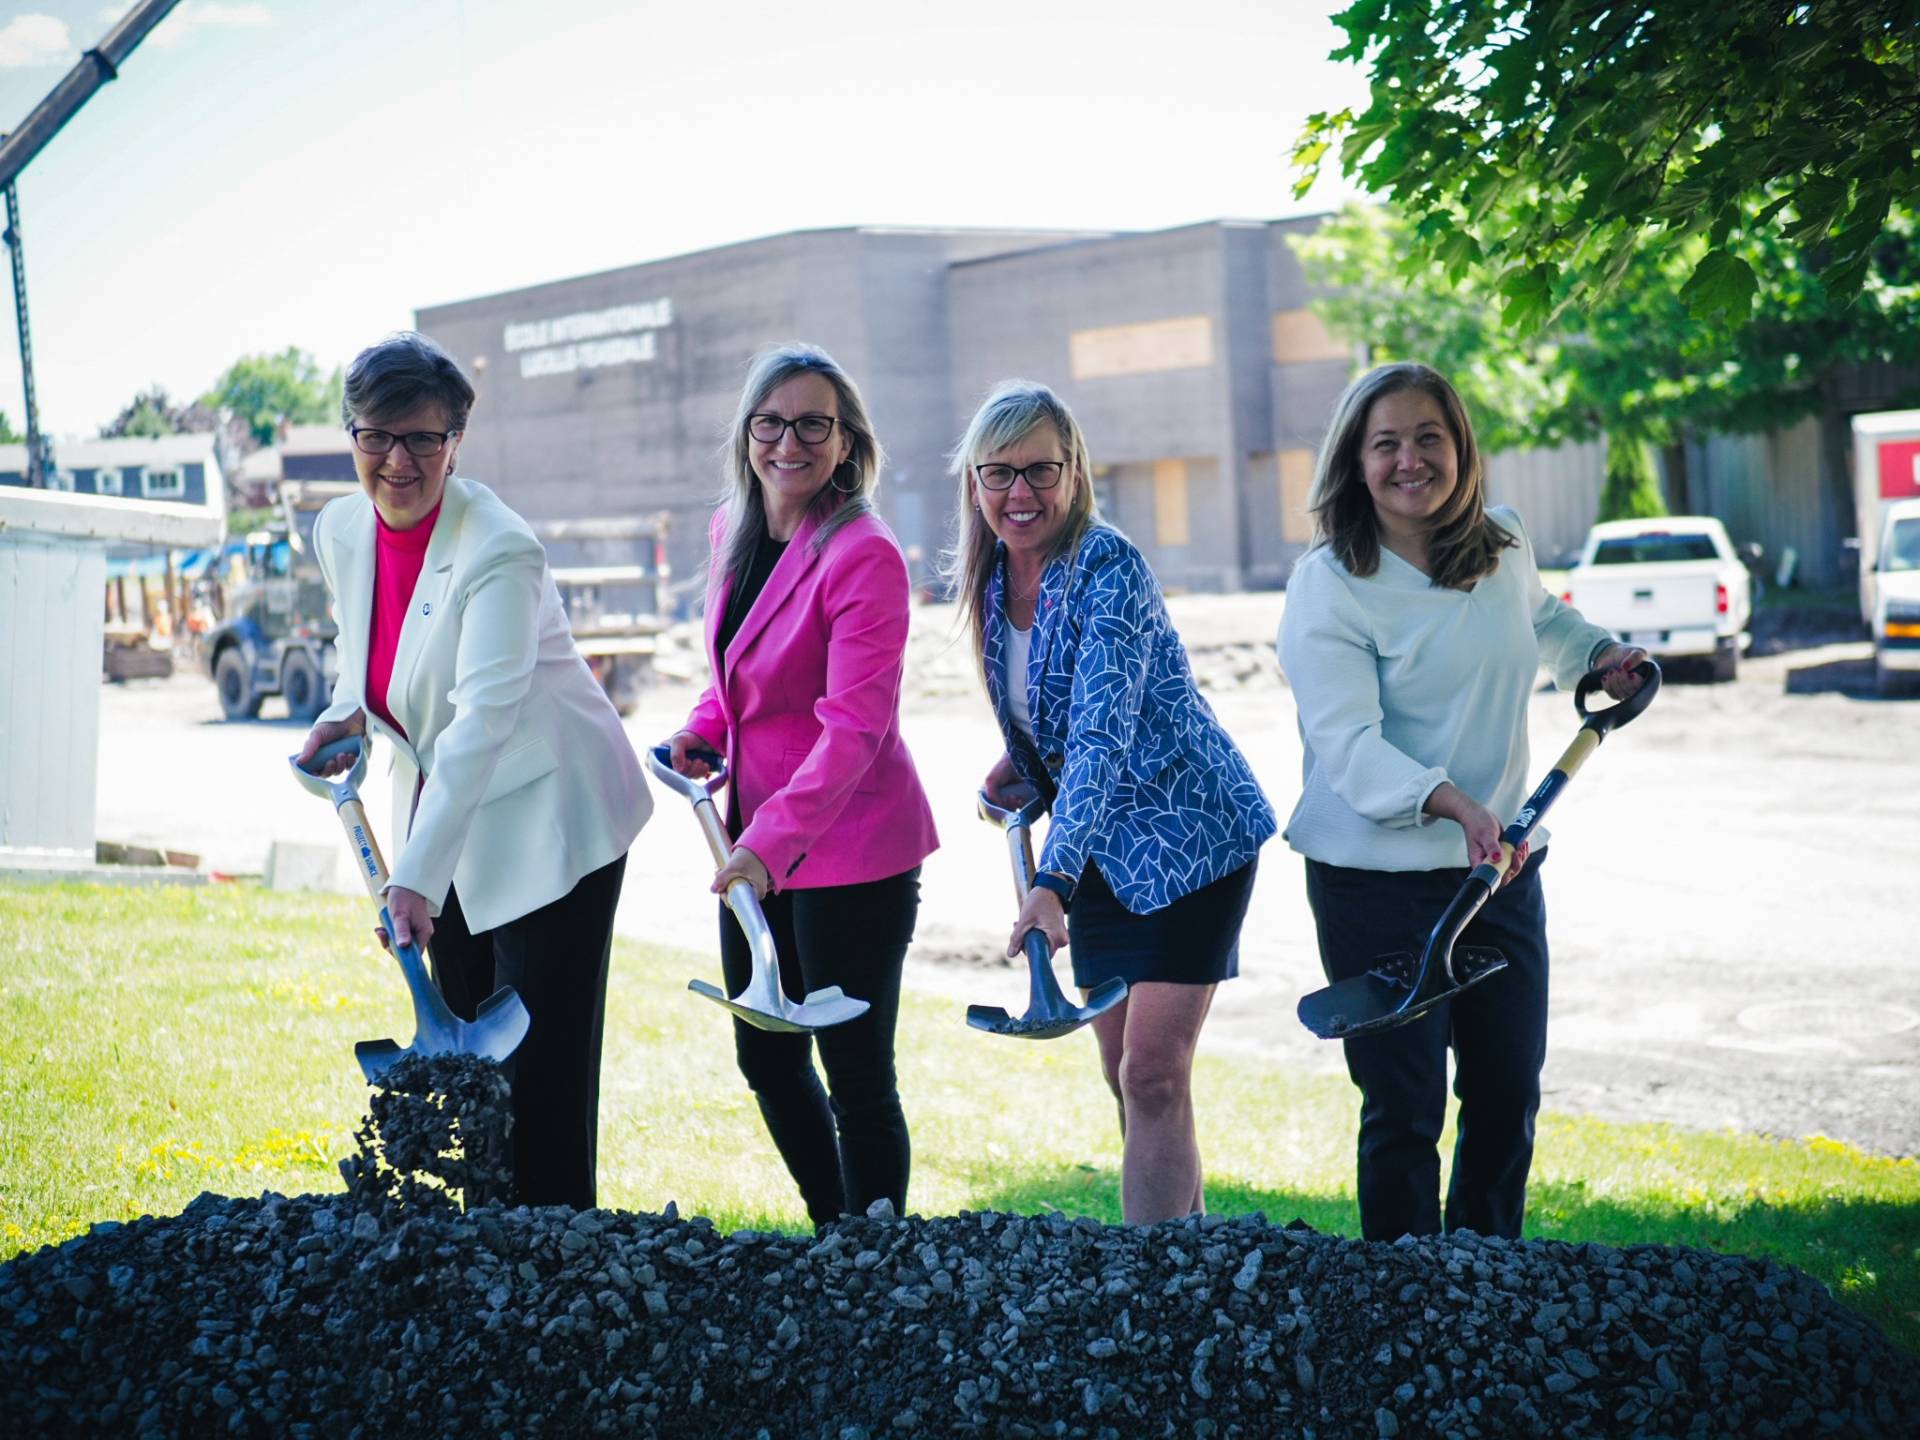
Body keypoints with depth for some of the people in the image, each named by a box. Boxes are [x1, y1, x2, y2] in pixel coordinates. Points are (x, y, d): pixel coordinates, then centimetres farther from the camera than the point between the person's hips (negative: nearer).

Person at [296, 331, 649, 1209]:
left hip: (549, 817, -7)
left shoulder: (498, 552, -25)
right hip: (446, 817, 7)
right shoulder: (340, 530, -1)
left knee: (542, 1069, -6)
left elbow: (484, 718, -34)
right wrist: (348, 715, -2)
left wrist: (415, 876, -41)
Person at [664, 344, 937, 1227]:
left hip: (852, 847, -8)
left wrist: (773, 842, -34)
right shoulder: (731, 529, 6)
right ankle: (833, 1236, 35)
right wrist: (705, 727, 2)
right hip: (755, 838, 8)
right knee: (766, 1057, 17)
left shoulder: (864, 554, -18)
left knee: (856, 1074, 0)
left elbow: (853, 726, -25)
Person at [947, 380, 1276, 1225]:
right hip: (1100, 848, 8)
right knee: (1125, 1077, 11)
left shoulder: (1107, 568, -23)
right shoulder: (992, 576, 1)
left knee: (1153, 1076, -12)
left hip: (1189, 837, -8)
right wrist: (1019, 768, -2)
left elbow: (1103, 733, -33)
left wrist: (1052, 880, -42)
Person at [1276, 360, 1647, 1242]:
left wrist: (1599, 654, 13)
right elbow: (1347, 741, -24)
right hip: (1379, 877, -6)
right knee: (1404, 1110, -3)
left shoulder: (1504, 550, 5)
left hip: (1502, 867, 6)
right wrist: (1452, 803, -37)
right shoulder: (1330, 584, -14)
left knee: (1508, 1098, 13)